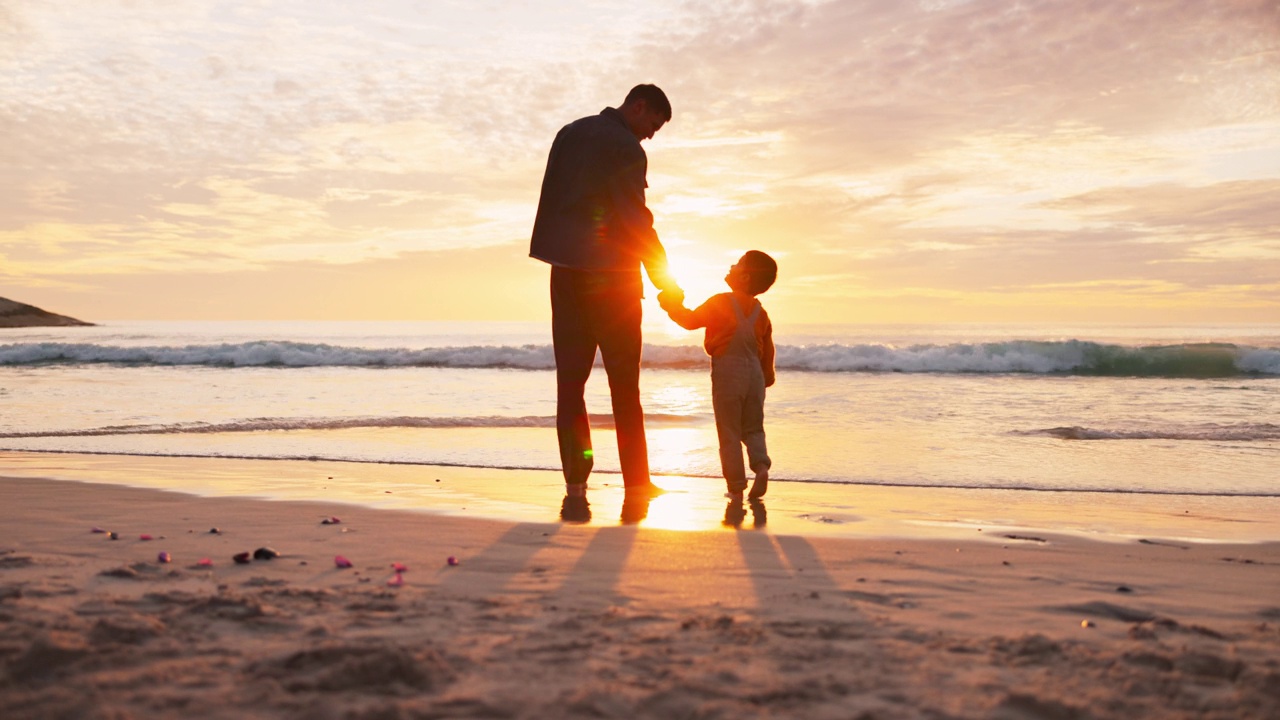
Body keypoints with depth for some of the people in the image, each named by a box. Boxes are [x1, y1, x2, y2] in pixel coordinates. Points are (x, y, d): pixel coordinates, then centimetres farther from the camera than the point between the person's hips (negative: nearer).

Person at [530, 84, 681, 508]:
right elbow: (636, 219, -13)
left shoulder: (569, 133, 14)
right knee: (624, 385, 2)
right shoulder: (626, 148, -9)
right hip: (610, 275, -6)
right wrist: (663, 278, -7)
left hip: (565, 271, 6)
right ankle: (636, 486, 5)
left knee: (570, 380, 2)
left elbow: (549, 199, 17)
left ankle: (576, 491, -2)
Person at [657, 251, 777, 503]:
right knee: (753, 428, 16)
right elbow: (767, 347, 17)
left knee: (729, 433, 0)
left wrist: (673, 305, 13)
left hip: (727, 371, -5)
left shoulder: (720, 303, -7)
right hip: (754, 372, 5)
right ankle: (761, 465, -10)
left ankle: (736, 487, -1)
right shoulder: (760, 312, 10)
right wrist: (767, 375, 30)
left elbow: (691, 320, -3)